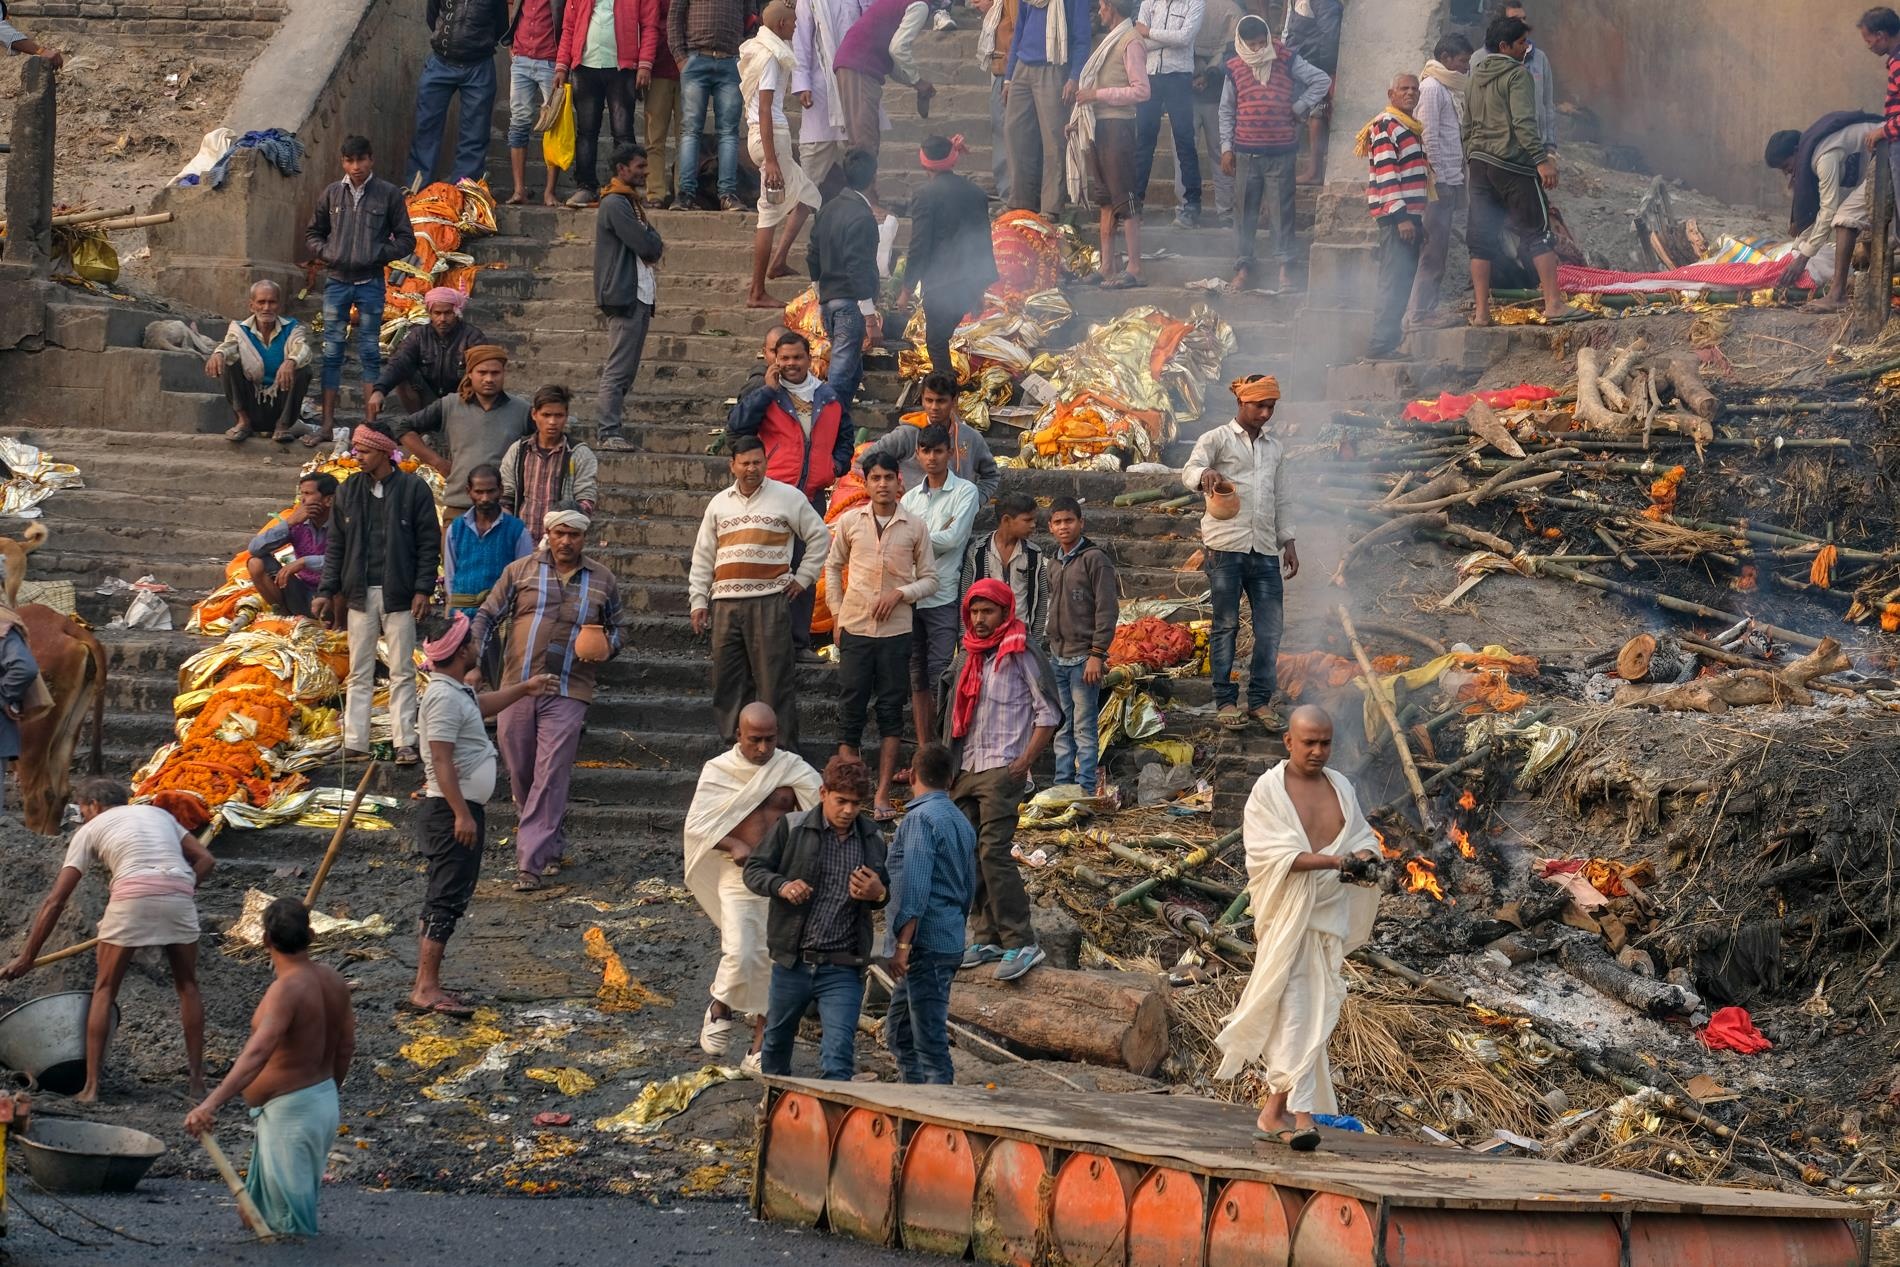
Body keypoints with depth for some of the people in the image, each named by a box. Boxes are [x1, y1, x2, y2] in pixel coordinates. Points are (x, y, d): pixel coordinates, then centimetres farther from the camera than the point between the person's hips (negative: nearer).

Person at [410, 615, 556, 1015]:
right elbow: (442, 761, -24)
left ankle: (427, 986, 15)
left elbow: (482, 705, 39)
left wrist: (524, 689, 43)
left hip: (465, 808, 11)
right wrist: (462, 814, -26)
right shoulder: (444, 697, -19)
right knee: (447, 899, -11)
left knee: (444, 898, 12)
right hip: (454, 810, -11)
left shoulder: (459, 691, 13)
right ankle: (426, 989, -12)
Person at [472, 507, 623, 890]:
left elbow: (614, 629, 21)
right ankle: (550, 842, 32)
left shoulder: (603, 581, 10)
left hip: (568, 693, -1)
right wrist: (473, 652, -8)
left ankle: (530, 864, -10)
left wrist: (606, 648, -2)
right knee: (520, 773, 9)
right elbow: (488, 615, 7)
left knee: (550, 777, -10)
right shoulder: (520, 571, 6)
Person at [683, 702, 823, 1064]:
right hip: (739, 875, -2)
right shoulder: (718, 771, -1)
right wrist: (734, 846, -20)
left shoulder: (792, 768, 2)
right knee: (739, 953, -16)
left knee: (773, 959, 4)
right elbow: (696, 824, -5)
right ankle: (721, 1010, 14)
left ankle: (762, 1041, 15)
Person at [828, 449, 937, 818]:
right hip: (855, 628, 0)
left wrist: (901, 593, -11)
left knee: (891, 710, 1)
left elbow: (930, 578, 6)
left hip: (896, 630, 0)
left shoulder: (915, 527, 1)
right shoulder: (850, 521, 3)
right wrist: (836, 612, 7)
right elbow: (833, 566, 14)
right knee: (851, 708, 0)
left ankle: (882, 796, 4)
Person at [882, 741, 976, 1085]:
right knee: (899, 1032, 17)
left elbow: (914, 889, -20)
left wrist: (903, 944, -21)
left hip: (926, 943, -9)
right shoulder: (962, 823, 15)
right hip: (950, 942, 9)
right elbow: (969, 890, 21)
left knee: (930, 1039, -7)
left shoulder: (920, 818, -12)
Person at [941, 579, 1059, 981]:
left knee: (993, 851, -17)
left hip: (1002, 769, -8)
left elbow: (1049, 713, -6)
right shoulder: (966, 655, 17)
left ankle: (1020, 944, -16)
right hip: (966, 768, 8)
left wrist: (1026, 760, -13)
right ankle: (987, 938, 13)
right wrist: (948, 760, 16)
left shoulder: (1021, 653, -5)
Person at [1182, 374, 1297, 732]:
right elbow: (1189, 471, -15)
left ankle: (1260, 700, 9)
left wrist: (1288, 542, 17)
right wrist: (1205, 475, -39)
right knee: (1226, 625, -1)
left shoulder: (1275, 447, 20)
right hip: (1226, 545, -5)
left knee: (1271, 625, 1)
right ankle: (1226, 701, 5)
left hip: (1265, 548, 5)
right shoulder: (1217, 439, 2)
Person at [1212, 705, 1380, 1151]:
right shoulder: (1269, 790, -6)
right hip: (1287, 912, -5)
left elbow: (1364, 839, 16)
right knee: (1295, 1007, -12)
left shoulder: (1341, 788, 12)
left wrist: (1363, 858, -9)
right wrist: (1335, 860, -25)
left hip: (1329, 913, 6)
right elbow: (1272, 854, -16)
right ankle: (1299, 1112, -15)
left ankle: (1276, 1108, 11)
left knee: (1313, 1010, 4)